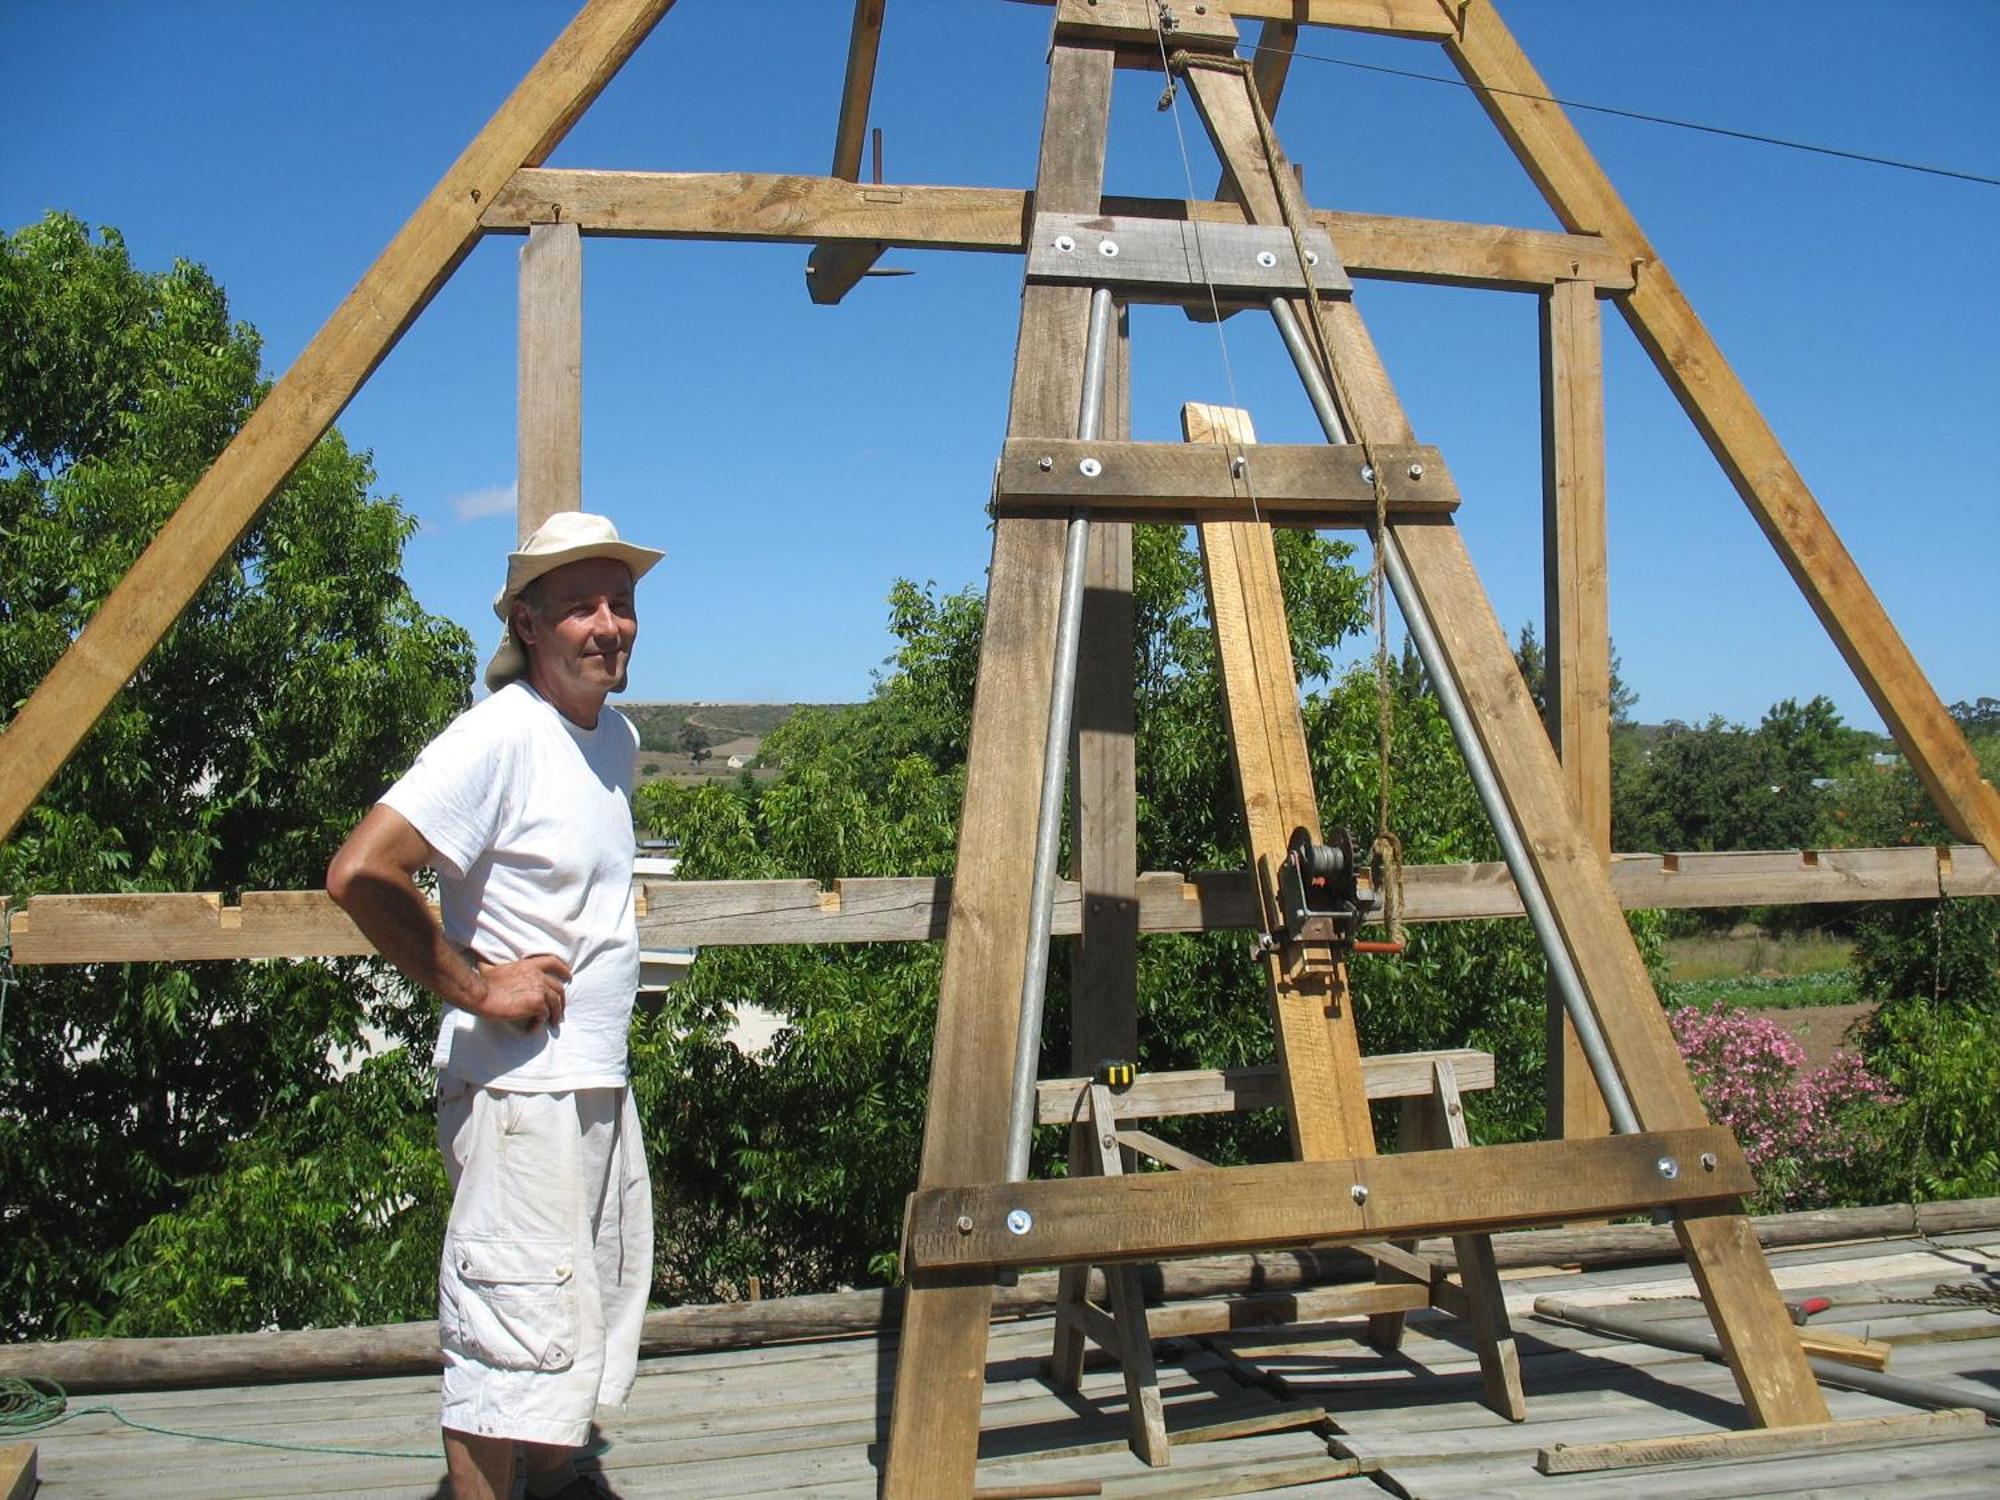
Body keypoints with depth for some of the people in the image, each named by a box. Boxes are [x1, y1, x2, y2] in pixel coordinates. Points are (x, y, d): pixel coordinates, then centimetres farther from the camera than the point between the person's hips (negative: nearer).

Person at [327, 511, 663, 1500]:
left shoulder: (617, 737, 10)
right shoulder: (498, 736, -17)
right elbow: (360, 872, -26)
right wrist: (473, 984, -20)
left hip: (601, 1082, 9)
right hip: (520, 1087, -9)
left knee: (598, 1300, 22)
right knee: (509, 1339, -1)